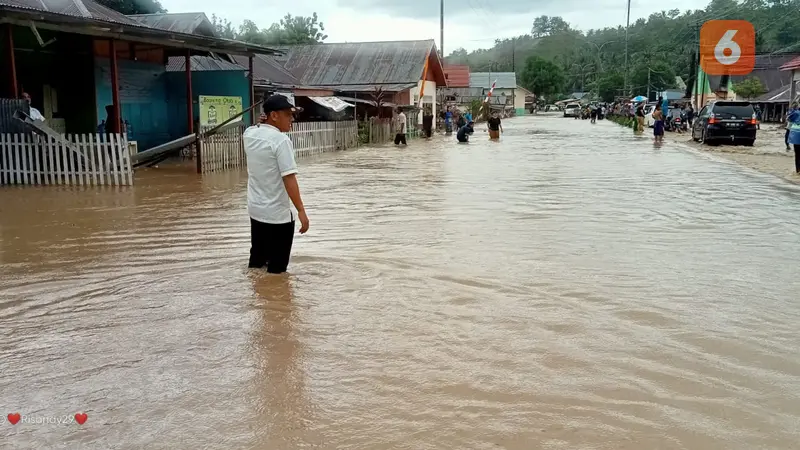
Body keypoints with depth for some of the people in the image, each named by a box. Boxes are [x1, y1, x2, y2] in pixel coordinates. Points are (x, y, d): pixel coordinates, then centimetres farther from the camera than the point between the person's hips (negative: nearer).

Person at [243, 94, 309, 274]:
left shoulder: (249, 133, 4)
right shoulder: (281, 140, -19)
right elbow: (289, 179, -23)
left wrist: (264, 122, 11)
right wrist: (301, 210, -21)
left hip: (255, 209, 8)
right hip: (277, 214, -8)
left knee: (256, 260, 21)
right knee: (276, 268, 3)